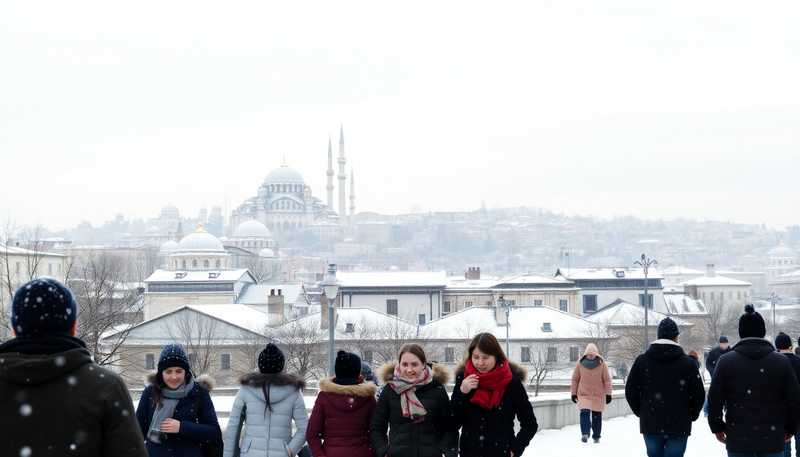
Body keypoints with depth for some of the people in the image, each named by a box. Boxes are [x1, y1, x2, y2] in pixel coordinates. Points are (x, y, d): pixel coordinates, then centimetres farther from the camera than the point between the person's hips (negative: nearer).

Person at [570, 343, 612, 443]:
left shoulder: (602, 364, 0)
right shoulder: (580, 364, 0)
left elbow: (607, 380, 4)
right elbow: (575, 380, 8)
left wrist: (608, 394, 0)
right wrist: (573, 393, 7)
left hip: (598, 395, 1)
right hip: (583, 394, -1)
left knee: (597, 416, 7)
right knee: (584, 412, -21)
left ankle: (596, 436, 21)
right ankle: (585, 434, -24)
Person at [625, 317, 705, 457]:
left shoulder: (642, 360, 2)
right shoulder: (688, 362, -4)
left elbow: (631, 392, 4)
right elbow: (698, 395, -2)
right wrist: (691, 416, 14)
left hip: (650, 424, 2)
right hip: (679, 425, -2)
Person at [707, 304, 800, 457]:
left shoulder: (725, 361, -2)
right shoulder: (782, 361, 1)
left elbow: (714, 400, -1)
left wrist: (717, 427, 12)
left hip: (738, 439, -1)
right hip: (772, 438, 1)